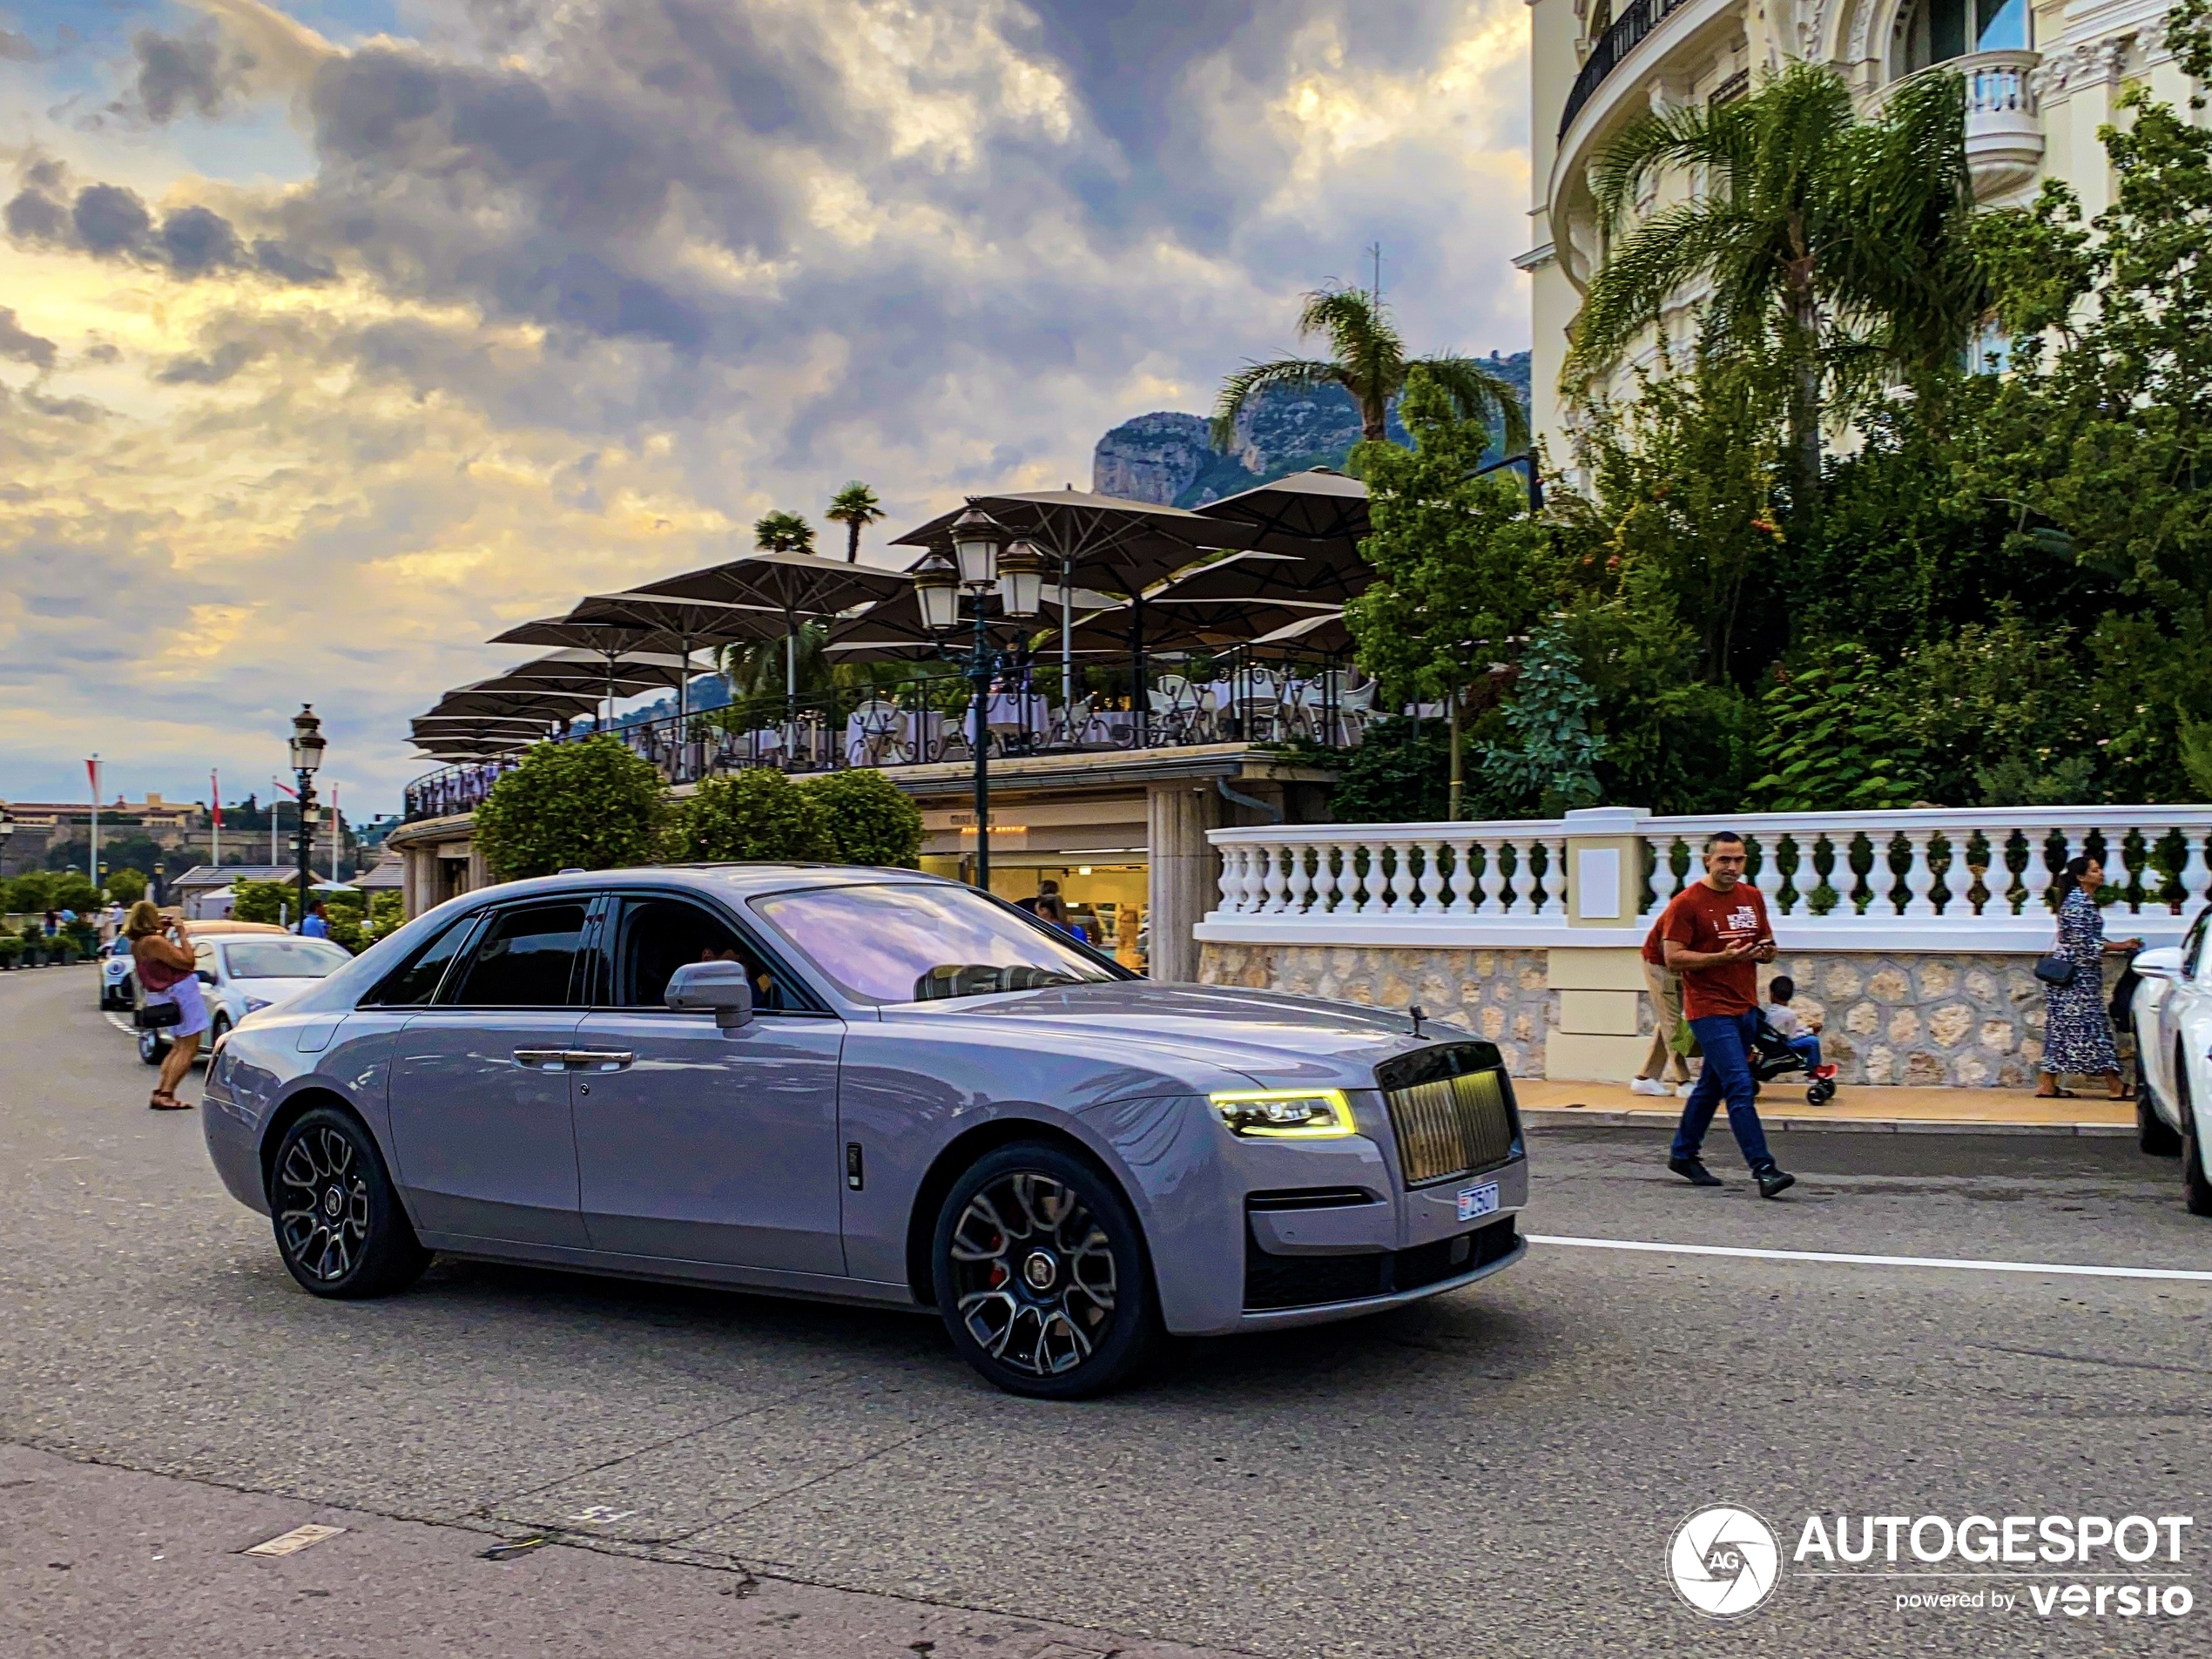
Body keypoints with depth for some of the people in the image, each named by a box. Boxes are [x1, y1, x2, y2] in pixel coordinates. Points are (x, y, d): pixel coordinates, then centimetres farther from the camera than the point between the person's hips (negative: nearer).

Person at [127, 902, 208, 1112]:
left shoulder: (137, 944, 7)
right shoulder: (154, 942, -21)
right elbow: (187, 961, -19)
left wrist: (164, 933, 13)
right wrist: (182, 934, -10)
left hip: (161, 996, 10)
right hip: (180, 992, -10)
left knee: (178, 1047, 20)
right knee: (189, 1048, -6)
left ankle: (159, 1092, 13)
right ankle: (166, 1095, -12)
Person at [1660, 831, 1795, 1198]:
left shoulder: (1753, 898, 11)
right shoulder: (1687, 903, -9)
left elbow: (1766, 946, 20)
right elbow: (1673, 958, -13)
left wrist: (1765, 951, -4)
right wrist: (1722, 957, -22)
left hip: (1745, 1007, 7)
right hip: (1709, 1009, -7)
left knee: (1712, 1084, 15)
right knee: (1740, 1088, -13)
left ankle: (1683, 1154, 28)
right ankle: (1763, 1168, -14)